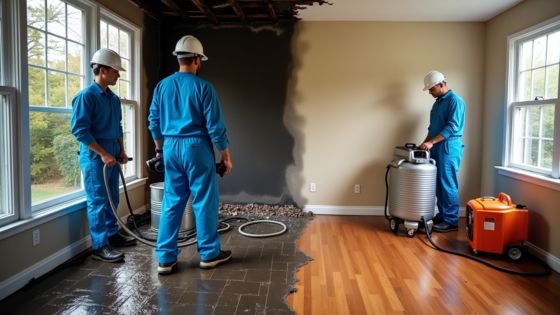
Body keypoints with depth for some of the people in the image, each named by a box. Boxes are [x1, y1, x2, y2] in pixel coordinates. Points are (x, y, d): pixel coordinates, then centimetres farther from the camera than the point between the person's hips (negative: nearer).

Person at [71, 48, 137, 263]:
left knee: (112, 198, 15)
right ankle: (99, 246, 3)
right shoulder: (86, 96, -12)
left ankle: (112, 234, 28)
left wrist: (121, 151, 13)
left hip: (112, 154, 8)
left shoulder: (114, 98, 13)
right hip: (94, 156, -8)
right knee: (98, 201, -4)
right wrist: (103, 153, -19)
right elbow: (79, 129, -17)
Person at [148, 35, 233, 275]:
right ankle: (209, 254, 17)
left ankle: (165, 258, 13)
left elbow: (154, 122, 12)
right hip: (196, 147, -5)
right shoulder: (203, 87, -9)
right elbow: (215, 125, -10)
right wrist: (226, 154, -2)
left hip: (171, 148, 5)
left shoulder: (162, 86, 7)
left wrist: (160, 148, 24)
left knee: (171, 202, 10)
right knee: (204, 202, 6)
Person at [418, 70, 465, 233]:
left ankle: (451, 221, 1)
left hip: (449, 147, -9)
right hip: (437, 147, 9)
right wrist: (425, 143, 11)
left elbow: (452, 127, -19)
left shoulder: (455, 100, -10)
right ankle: (442, 215, 19)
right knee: (438, 184, 10)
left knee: (448, 185, -6)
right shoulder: (437, 102, 18)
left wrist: (431, 142, -22)